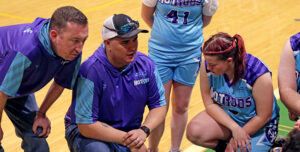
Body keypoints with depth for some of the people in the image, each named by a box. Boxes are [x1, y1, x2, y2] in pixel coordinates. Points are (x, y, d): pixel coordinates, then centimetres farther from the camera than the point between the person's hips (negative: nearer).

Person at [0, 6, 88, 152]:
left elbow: (60, 83, -5)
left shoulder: (73, 52, -26)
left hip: (21, 89, 6)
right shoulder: (26, 52, -46)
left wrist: (41, 114, 4)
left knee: (36, 137, 1)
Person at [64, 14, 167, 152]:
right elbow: (86, 126, -23)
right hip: (88, 134, -5)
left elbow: (159, 105, 2)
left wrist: (144, 130, -18)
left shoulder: (145, 65, -7)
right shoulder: (90, 71, -25)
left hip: (128, 133, 5)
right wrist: (126, 139, -22)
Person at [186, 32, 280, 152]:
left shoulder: (258, 75, -30)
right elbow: (210, 104, -10)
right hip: (224, 116, 4)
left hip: (258, 126, -3)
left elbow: (263, 117, -18)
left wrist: (235, 139, -13)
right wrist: (235, 128, -23)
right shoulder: (207, 67, -20)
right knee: (194, 132, -24)